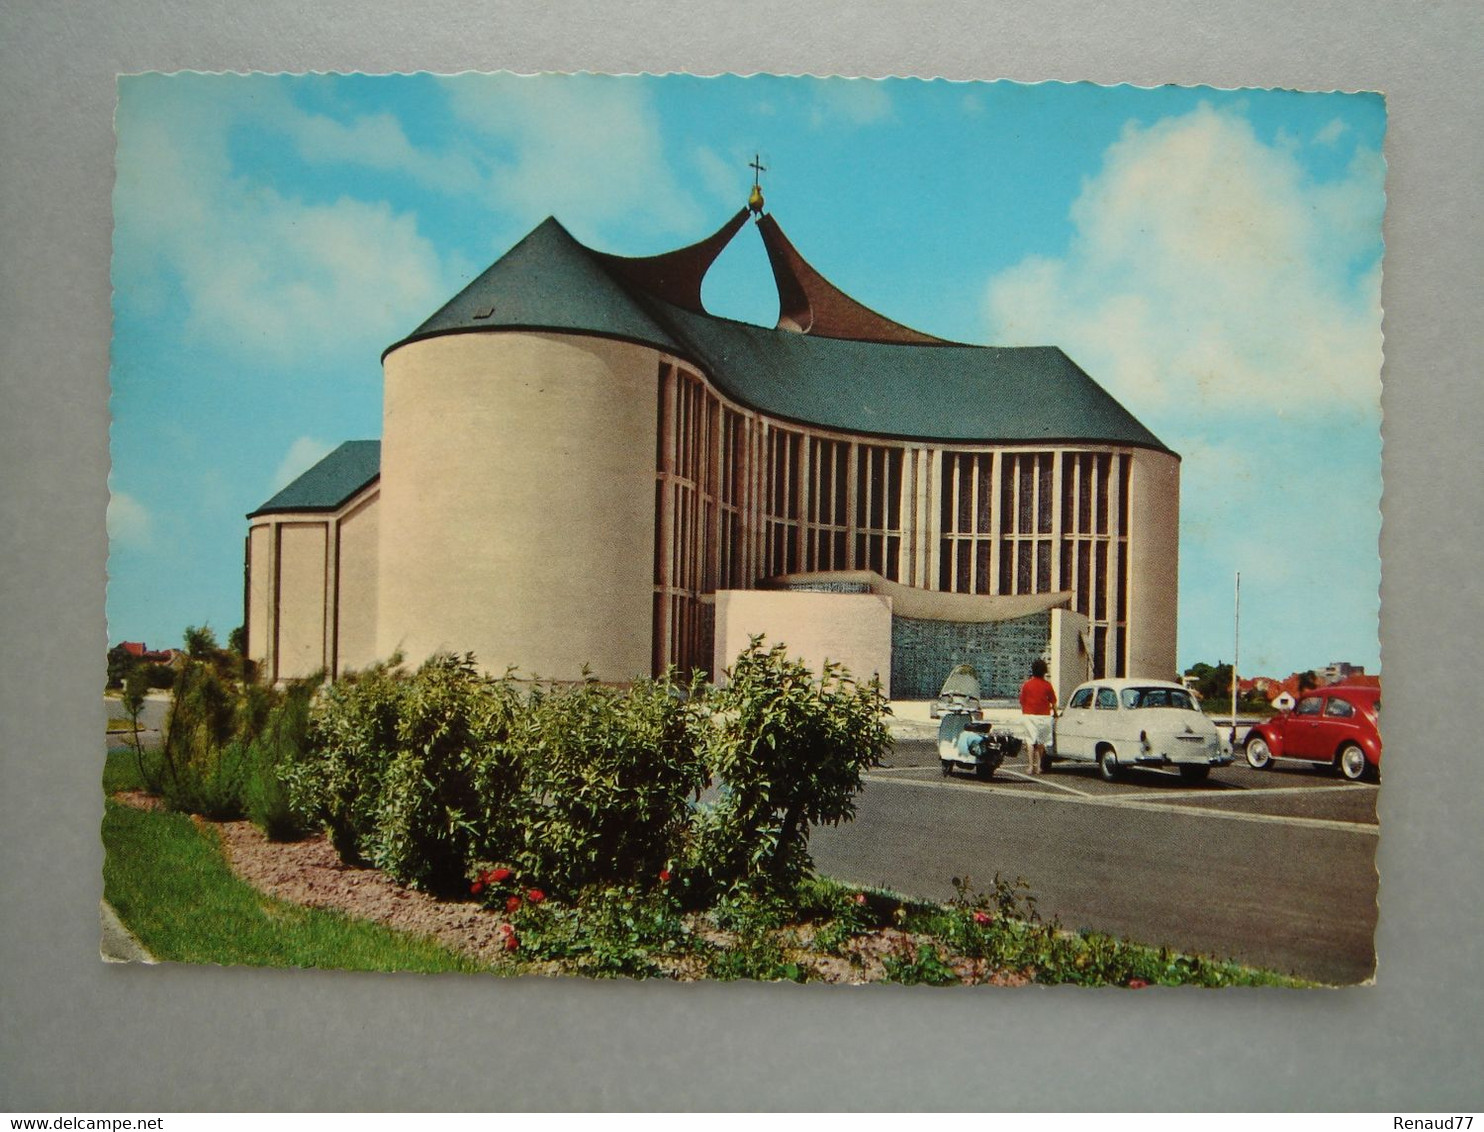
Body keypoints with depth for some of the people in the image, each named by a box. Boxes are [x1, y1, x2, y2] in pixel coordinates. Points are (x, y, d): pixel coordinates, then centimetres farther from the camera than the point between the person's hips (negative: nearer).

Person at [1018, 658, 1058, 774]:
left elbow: (1022, 702, 4)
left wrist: (1024, 713, 17)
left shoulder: (1026, 685, 0)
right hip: (1044, 716, 0)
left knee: (1032, 742, 3)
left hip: (1029, 715, 0)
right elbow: (1053, 702, 2)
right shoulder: (1047, 685, -3)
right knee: (1041, 742, 10)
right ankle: (1039, 767, 15)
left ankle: (1032, 766, -4)